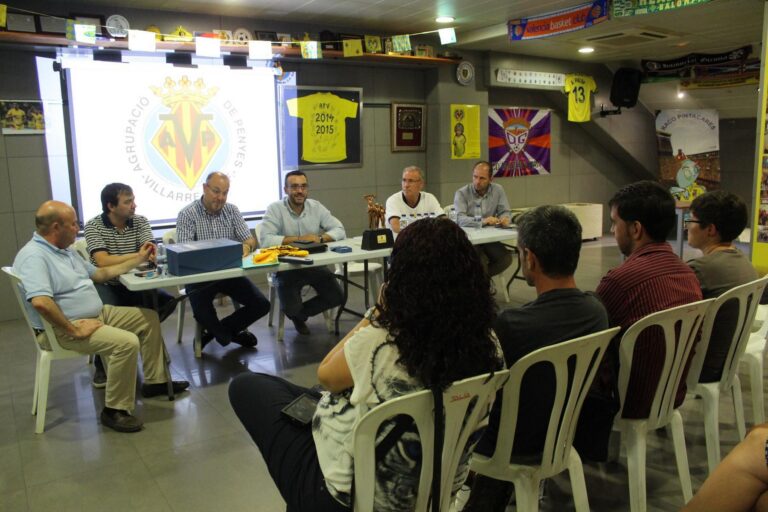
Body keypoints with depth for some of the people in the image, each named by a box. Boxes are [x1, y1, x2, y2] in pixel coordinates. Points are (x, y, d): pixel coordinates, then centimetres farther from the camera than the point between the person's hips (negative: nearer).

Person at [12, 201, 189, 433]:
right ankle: (114, 410, -14)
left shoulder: (65, 251, 13)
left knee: (149, 317, 10)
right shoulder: (33, 256, -20)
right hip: (64, 329, -10)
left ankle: (154, 381, 18)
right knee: (127, 342, -30)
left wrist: (137, 260, 23)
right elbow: (40, 302, -34)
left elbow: (99, 274, 24)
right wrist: (74, 329, -26)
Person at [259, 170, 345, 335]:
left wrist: (321, 238, -22)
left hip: (314, 264, 4)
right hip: (286, 267, -4)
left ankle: (300, 314, 20)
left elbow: (340, 230, -2)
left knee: (337, 298, -7)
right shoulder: (275, 209, -11)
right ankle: (295, 313, 22)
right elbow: (265, 240, -24)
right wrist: (298, 238, -25)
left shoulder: (316, 206, 1)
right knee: (291, 309, -20)